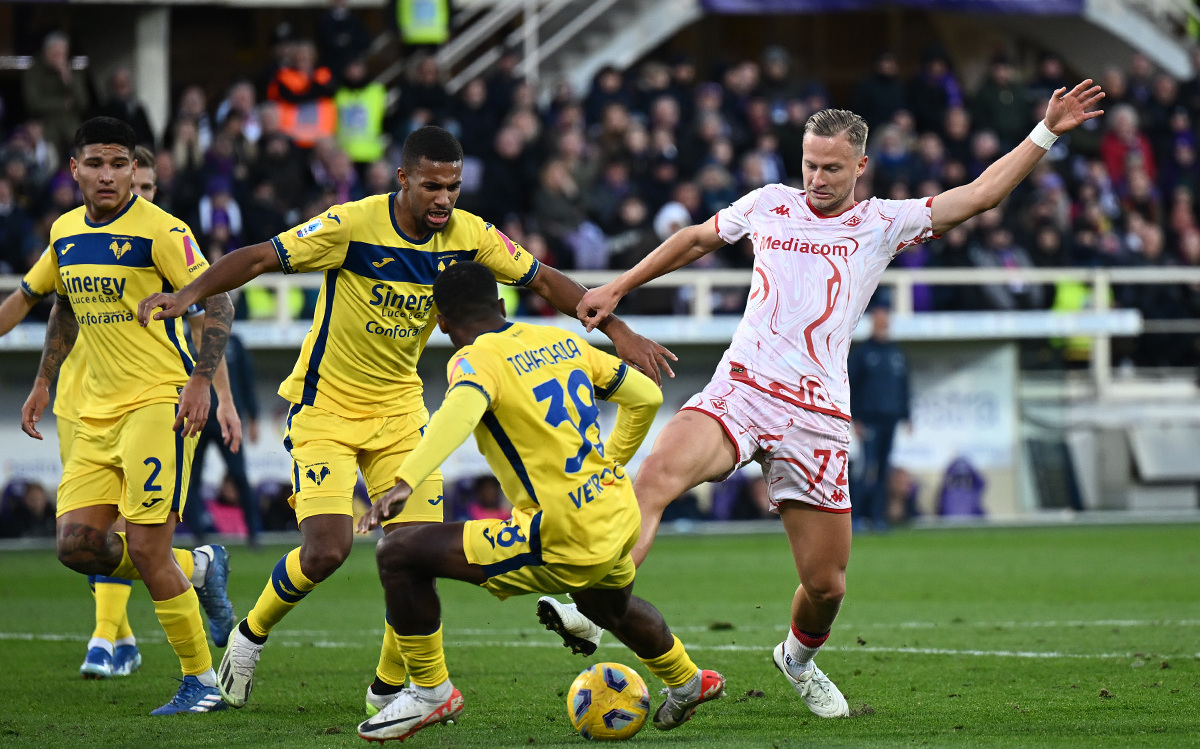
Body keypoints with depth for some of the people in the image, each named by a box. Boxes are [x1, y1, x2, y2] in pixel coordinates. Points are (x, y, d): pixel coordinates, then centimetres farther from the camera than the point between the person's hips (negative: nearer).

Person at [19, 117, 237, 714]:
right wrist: (43, 384, 22)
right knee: (77, 545, -3)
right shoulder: (64, 232, 10)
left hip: (161, 401, -7)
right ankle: (196, 568, 22)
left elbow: (217, 302, -11)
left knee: (145, 548, -13)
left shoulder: (159, 230, -12)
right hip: (97, 411, 7)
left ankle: (202, 681, 1)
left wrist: (200, 380, -21)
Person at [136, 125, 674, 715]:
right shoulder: (353, 225, -20)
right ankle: (251, 634, 12)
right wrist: (190, 294, -33)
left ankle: (388, 688, 12)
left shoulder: (469, 235, -6)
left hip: (399, 407, 4)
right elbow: (260, 257, -19)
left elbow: (544, 281, 3)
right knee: (327, 550, -18)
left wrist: (617, 330, -3)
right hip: (325, 406, -4)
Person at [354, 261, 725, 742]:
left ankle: (430, 692, 6)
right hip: (621, 520, 8)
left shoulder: (477, 359, -11)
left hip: (564, 542, -8)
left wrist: (405, 482, -46)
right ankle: (686, 682, 65)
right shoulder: (563, 342, 11)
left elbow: (460, 412, -34)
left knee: (399, 555, -4)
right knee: (610, 607, 42)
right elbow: (646, 397, 18)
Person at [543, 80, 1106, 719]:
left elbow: (978, 195, 4)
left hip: (817, 418, 0)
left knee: (825, 582, 2)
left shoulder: (882, 224, 8)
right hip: (739, 392, 0)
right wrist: (617, 289, 29)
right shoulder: (769, 205, 13)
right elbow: (696, 240, 29)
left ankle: (799, 656, 36)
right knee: (657, 474, -31)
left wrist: (1047, 132, -1)